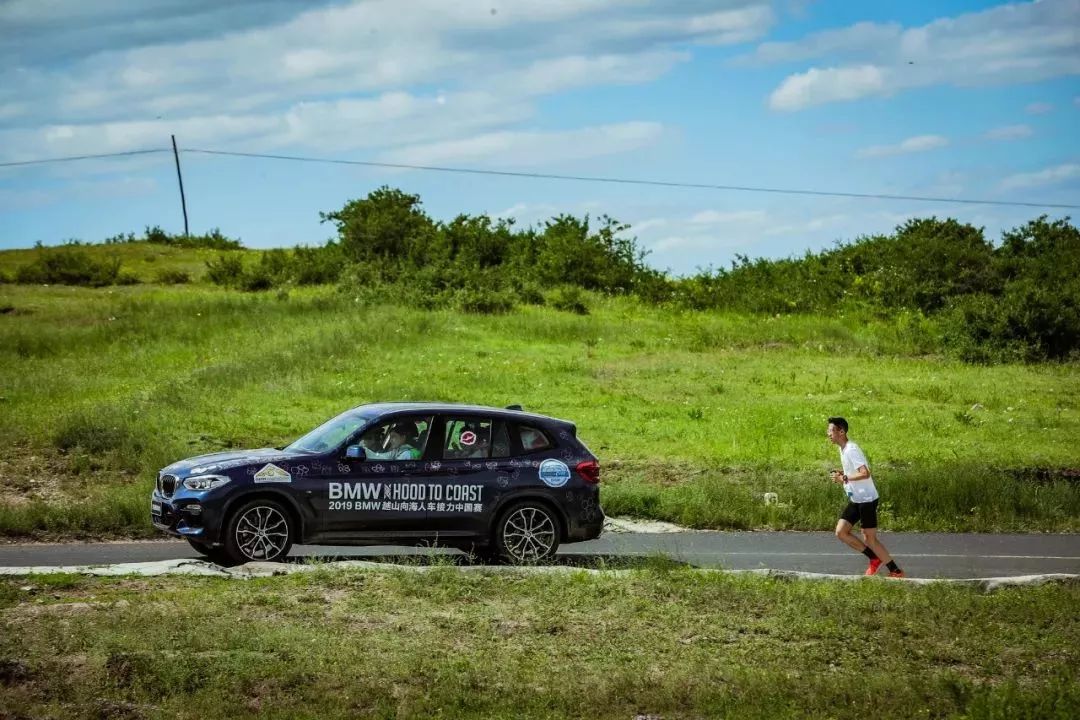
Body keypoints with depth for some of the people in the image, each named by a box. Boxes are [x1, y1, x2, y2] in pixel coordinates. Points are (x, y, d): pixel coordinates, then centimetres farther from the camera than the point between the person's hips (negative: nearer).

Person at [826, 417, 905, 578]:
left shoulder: (851, 450, -20)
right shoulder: (843, 449, 11)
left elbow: (865, 473, -29)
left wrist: (845, 478, -24)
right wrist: (842, 474, 7)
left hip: (867, 499, -10)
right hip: (855, 500, 10)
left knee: (869, 539, -3)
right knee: (841, 532, 3)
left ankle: (896, 571, 8)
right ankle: (875, 558, 13)